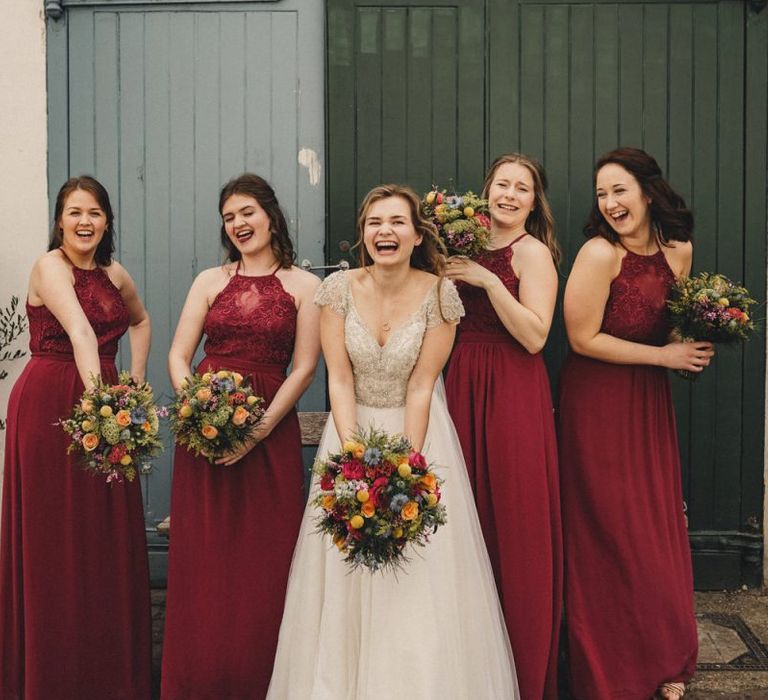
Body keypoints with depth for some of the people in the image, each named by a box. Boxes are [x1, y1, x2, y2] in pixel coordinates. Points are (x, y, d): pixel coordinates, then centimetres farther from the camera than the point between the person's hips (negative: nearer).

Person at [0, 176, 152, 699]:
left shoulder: (115, 274, 9)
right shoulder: (50, 267, -11)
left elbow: (141, 322, 28)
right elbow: (80, 331, -28)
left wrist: (136, 380, 14)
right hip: (51, 404, -6)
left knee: (109, 537, 10)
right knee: (54, 538, 1)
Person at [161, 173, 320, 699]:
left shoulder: (304, 286, 4)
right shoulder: (210, 281, 12)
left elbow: (305, 367, -3)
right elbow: (178, 355, 6)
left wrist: (259, 429, -14)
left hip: (272, 431, -2)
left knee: (265, 561, 1)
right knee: (203, 560, 3)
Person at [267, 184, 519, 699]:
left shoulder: (438, 293, -11)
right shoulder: (339, 289, -7)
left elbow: (421, 386, -12)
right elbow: (339, 379, -8)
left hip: (419, 432, -1)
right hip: (352, 431, 2)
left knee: (423, 582, -1)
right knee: (345, 575, 4)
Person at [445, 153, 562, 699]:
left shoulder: (532, 251, -5)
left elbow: (535, 336, -16)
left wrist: (487, 280, -18)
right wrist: (445, 272, 2)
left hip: (513, 391, -6)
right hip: (463, 385, 6)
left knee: (514, 522, -1)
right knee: (470, 516, 9)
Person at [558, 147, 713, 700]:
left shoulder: (679, 251, 3)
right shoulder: (600, 253, -16)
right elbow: (583, 339, -16)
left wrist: (695, 346, -6)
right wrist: (664, 355, -14)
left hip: (651, 402, 6)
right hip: (599, 403, -5)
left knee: (661, 527, 9)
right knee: (613, 533, 1)